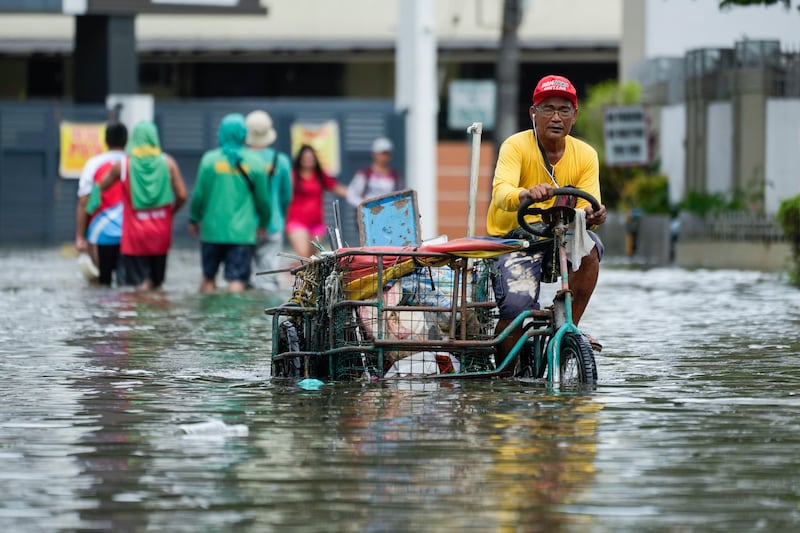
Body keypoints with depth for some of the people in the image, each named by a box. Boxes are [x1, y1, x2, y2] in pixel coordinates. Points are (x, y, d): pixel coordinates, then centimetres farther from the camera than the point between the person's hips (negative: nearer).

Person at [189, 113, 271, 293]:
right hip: (242, 231, -1)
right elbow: (262, 197, 6)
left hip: (212, 229, 1)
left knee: (208, 277, 15)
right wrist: (264, 222, 22)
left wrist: (194, 219, 15)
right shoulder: (254, 162, -1)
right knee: (237, 281, -4)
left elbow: (199, 194, 0)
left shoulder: (209, 159, -3)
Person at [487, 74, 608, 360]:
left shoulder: (585, 155, 1)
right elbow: (501, 192, -28)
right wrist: (527, 194, -51)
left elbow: (588, 207, -10)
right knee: (517, 307, -26)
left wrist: (591, 214, -36)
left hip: (560, 239, 3)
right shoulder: (516, 146, -10)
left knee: (589, 247, -30)